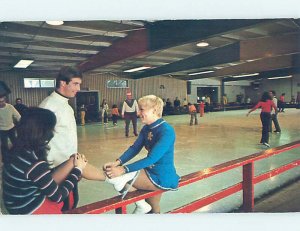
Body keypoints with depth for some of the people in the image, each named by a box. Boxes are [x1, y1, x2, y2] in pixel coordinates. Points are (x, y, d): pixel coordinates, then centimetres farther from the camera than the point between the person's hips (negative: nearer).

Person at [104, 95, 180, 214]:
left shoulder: (166, 131, -25)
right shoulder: (146, 128, 1)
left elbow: (151, 158, -31)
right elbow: (134, 148, -1)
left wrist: (123, 169, -33)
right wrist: (118, 162, -18)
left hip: (162, 177, -8)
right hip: (151, 170, 8)